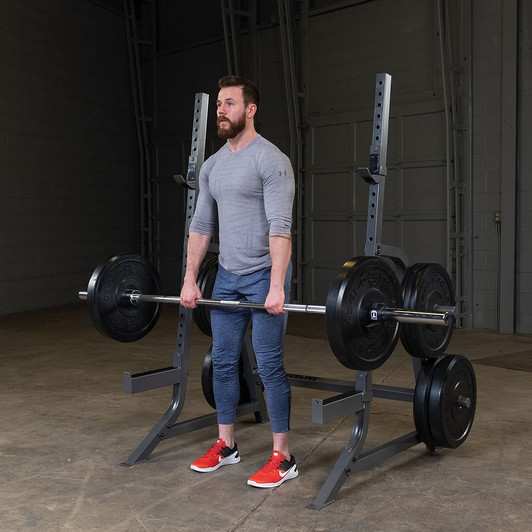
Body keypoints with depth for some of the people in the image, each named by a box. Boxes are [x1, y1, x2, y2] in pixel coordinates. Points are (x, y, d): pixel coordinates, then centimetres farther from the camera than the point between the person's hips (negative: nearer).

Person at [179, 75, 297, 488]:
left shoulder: (271, 160, -13)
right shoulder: (212, 165, 11)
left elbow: (280, 227, -21)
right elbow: (201, 225, 13)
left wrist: (276, 287, -27)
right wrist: (190, 280, 8)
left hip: (264, 275, -7)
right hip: (228, 275, 8)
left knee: (269, 365, -4)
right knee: (223, 361, 12)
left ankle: (283, 458, 6)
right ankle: (226, 446, 26)